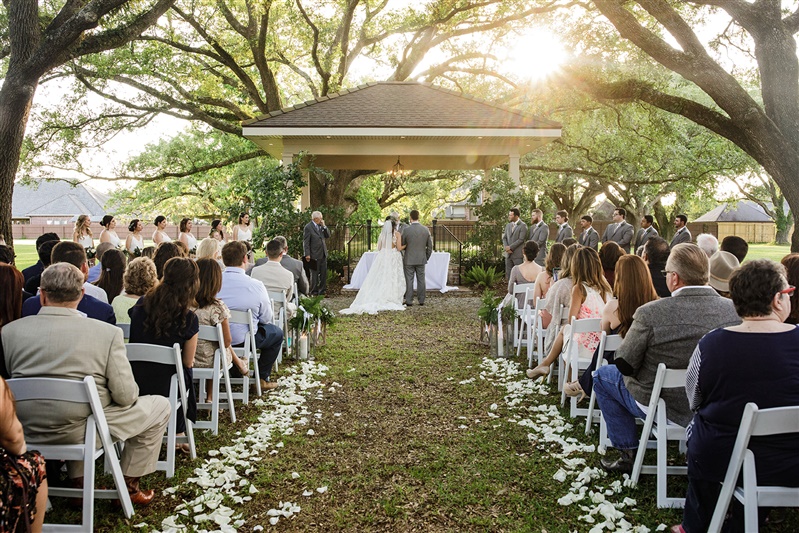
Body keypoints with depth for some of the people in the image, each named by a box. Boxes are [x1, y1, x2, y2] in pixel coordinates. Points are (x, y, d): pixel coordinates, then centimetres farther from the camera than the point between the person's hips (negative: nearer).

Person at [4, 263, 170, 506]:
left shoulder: (9, 331, -6)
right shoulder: (108, 333, -16)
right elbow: (126, 396, -15)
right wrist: (129, 395, 9)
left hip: (27, 433, 5)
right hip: (82, 431, -5)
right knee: (160, 405, 15)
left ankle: (79, 483, 34)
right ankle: (129, 486, 21)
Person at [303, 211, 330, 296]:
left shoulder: (321, 226, 10)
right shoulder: (308, 227, -10)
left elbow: (328, 236, 9)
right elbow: (306, 242, -11)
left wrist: (324, 226, -3)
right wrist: (307, 254, -15)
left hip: (323, 254, 7)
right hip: (314, 255, -7)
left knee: (324, 273, 10)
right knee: (315, 274, 1)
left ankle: (322, 290, 20)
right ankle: (314, 291, 10)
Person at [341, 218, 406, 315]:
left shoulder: (382, 233, 6)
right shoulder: (397, 234, -4)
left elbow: (379, 248, 7)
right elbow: (399, 248, -8)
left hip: (382, 258, 3)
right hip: (393, 258, -3)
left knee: (379, 279, 5)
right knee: (392, 279, -1)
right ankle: (392, 301, -1)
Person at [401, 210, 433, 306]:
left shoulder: (406, 230, -12)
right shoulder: (426, 230, -1)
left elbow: (402, 246, -3)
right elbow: (430, 247, 5)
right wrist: (426, 258, 16)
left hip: (409, 260, -3)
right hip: (421, 260, 3)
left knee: (409, 280, 2)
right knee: (421, 280, 10)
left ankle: (409, 301, 4)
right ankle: (421, 300, 14)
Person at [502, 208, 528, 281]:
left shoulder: (523, 226, -5)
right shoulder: (508, 225, 15)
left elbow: (521, 239, -13)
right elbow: (504, 238, 13)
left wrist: (510, 247, -13)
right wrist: (506, 247, -5)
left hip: (518, 254, -6)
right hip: (508, 254, 6)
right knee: (508, 275, 8)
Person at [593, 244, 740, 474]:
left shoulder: (651, 313, -26)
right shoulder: (734, 310, -14)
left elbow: (624, 364, -16)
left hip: (658, 405, -5)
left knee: (602, 375, 18)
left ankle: (628, 454, 19)